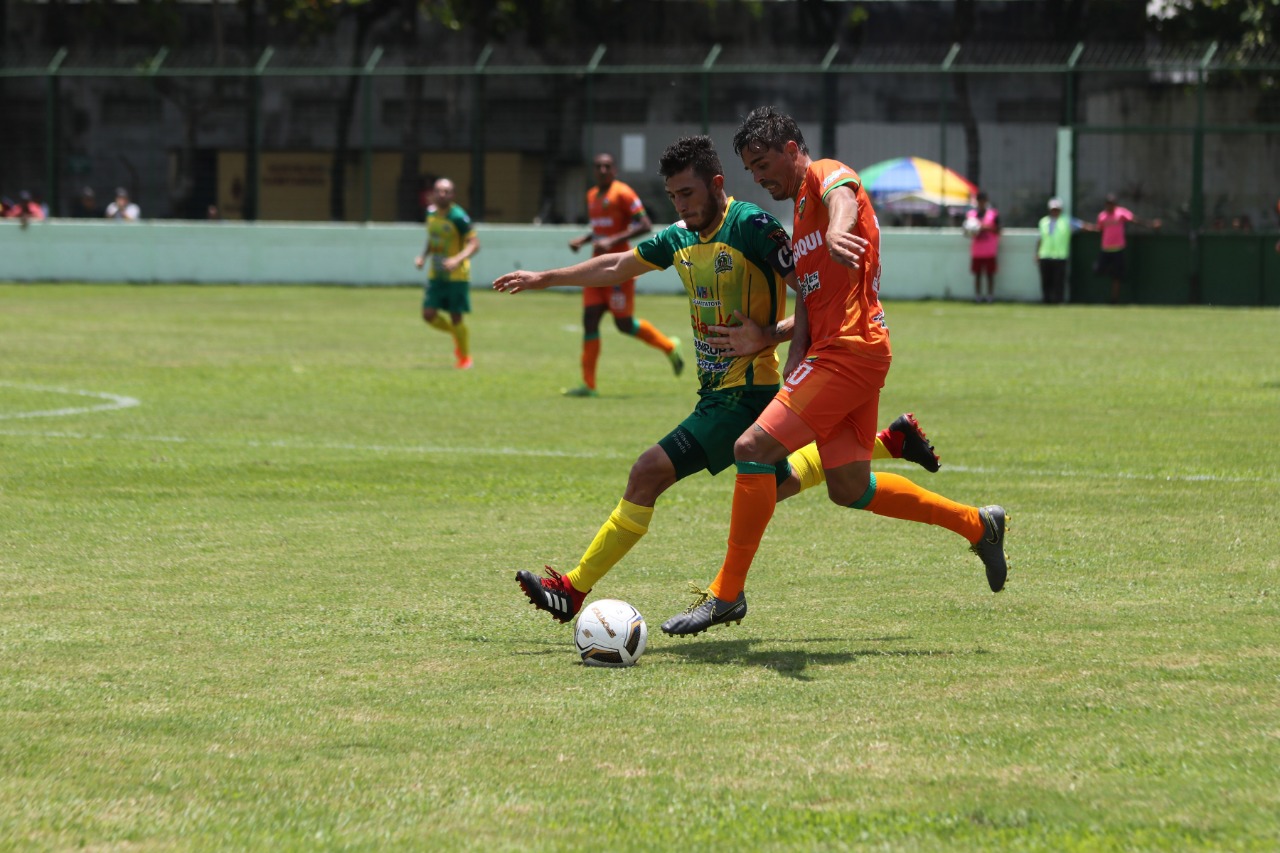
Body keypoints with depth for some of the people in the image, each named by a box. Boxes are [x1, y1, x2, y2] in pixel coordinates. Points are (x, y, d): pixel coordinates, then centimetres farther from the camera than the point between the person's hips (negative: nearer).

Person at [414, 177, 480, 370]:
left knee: (456, 318, -4)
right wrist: (423, 256, 4)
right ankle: (456, 334, 25)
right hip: (436, 274, 6)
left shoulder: (458, 217, -17)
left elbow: (475, 244, -19)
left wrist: (458, 259, -34)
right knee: (429, 314, -5)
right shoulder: (431, 213, 4)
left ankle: (465, 358, 17)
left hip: (457, 275, -6)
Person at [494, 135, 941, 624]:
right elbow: (618, 266, 24)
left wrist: (768, 336, -26)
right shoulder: (681, 237, 8)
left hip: (747, 395, -9)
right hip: (717, 394, 9)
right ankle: (892, 441, 39)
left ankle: (574, 590, -13)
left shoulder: (752, 227, -17)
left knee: (650, 473, -17)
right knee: (779, 484, 27)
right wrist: (544, 279, 29)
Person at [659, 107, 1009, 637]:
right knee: (849, 489, 17)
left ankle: (728, 593, -10)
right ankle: (976, 524, 29)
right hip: (830, 352, 10)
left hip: (851, 350, -10)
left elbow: (843, 198, -32)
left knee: (753, 449, -15)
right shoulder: (800, 216, 23)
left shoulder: (828, 176, -6)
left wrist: (836, 233, -57)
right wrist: (793, 370, 9)